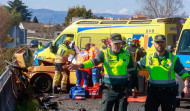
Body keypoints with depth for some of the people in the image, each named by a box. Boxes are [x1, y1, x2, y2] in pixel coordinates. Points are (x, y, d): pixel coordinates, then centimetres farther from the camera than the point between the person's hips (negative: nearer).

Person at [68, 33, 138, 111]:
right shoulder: (104, 53, -2)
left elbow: (132, 71, 15)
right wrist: (81, 65, -38)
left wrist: (135, 85, 13)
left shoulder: (126, 54, 6)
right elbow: (94, 61, -19)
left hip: (122, 90, 2)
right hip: (109, 90, -2)